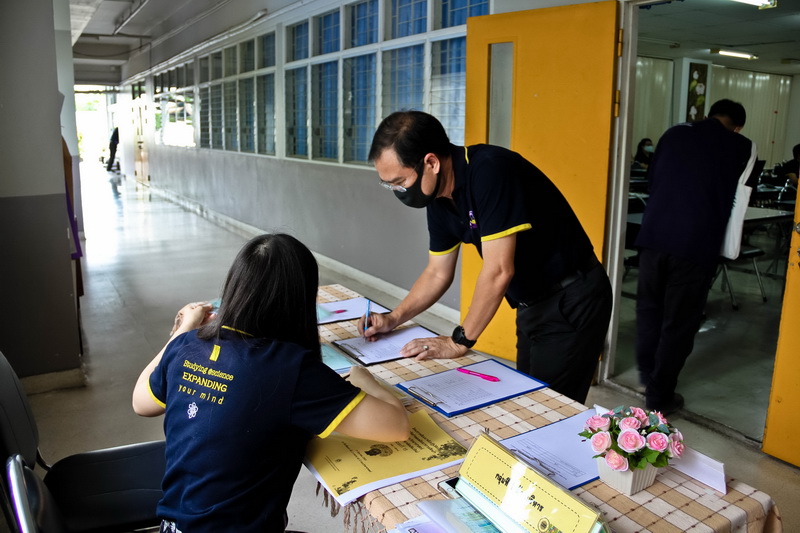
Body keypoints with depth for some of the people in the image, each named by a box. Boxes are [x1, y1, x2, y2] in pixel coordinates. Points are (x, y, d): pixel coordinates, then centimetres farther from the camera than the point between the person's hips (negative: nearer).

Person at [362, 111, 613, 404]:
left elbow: (499, 271, -28)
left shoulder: (491, 170, -27)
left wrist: (460, 341, -18)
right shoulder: (439, 199, -1)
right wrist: (393, 319, 1)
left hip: (571, 305, -8)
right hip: (531, 307, 8)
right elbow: (437, 273, 11)